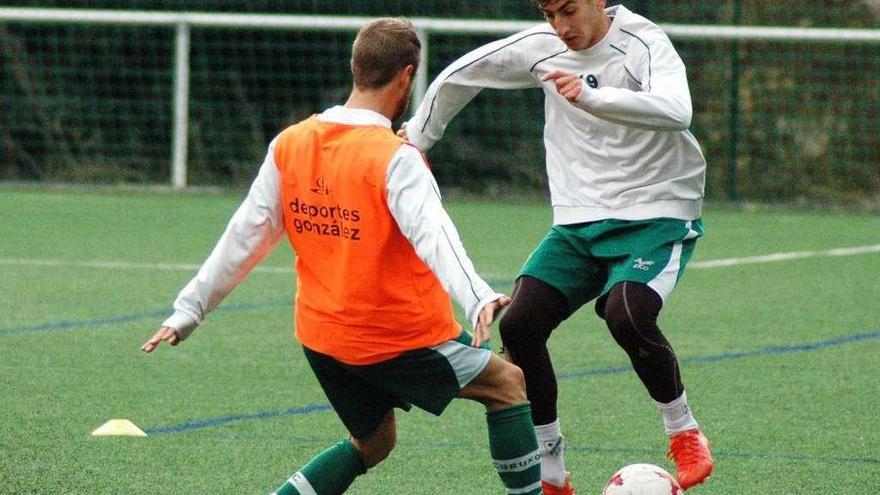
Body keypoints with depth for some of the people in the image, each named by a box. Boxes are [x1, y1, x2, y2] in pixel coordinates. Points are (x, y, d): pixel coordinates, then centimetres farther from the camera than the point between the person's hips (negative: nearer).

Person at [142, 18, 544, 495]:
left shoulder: (288, 145, 1)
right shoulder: (395, 158, -16)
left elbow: (245, 235, 6)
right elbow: (433, 234, -32)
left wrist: (189, 309, 14)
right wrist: (478, 298, -44)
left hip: (320, 338, 6)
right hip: (403, 337, -6)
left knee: (372, 442, 24)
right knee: (509, 384, 10)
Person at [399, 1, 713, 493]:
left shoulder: (643, 43, -14)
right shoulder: (540, 47, 3)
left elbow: (676, 111, -35)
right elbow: (461, 75, 20)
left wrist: (590, 97, -46)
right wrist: (419, 137, 26)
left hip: (657, 215, -6)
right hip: (579, 222, 6)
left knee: (627, 317, -31)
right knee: (518, 326, -12)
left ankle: (685, 433, -4)